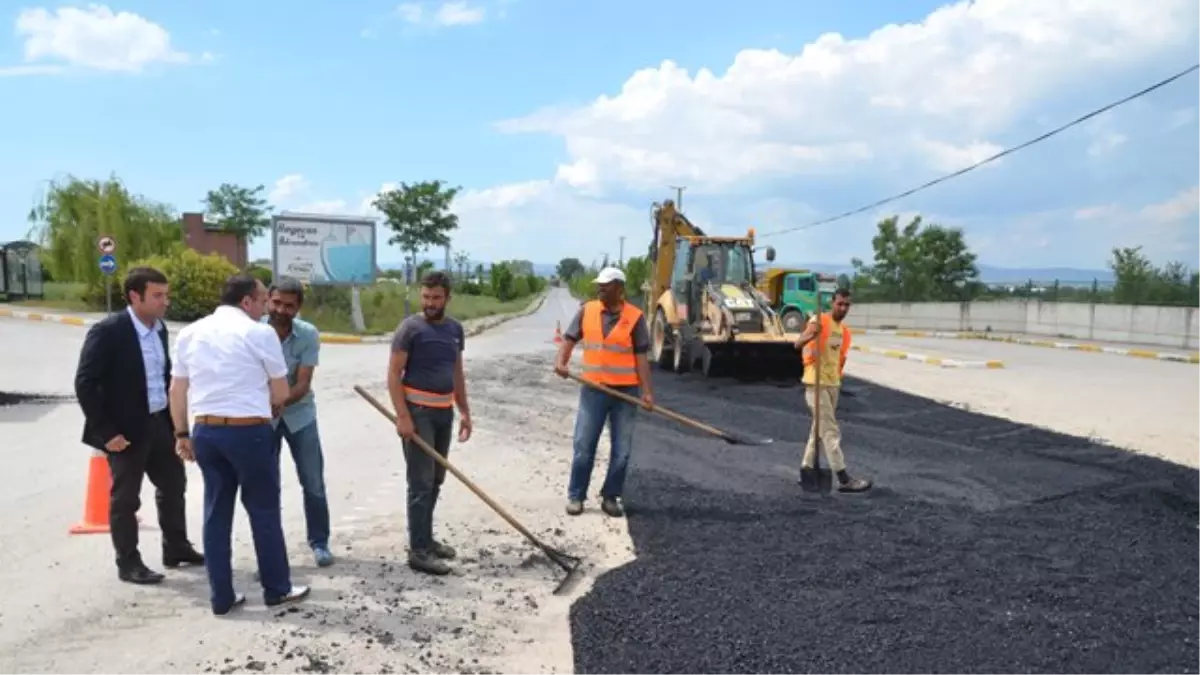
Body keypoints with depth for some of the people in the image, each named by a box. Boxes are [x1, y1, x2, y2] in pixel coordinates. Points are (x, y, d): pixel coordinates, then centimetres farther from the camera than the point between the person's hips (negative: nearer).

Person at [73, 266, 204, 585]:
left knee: (173, 484, 18)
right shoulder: (108, 331, -18)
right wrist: (106, 430, -19)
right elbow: (85, 383, -18)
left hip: (159, 422, 8)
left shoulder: (159, 328, 4)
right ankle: (128, 563, 21)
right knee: (125, 498, 7)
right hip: (126, 429, -8)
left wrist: (172, 419, 10)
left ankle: (176, 548, 34)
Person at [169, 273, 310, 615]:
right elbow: (281, 393, -2)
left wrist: (182, 434, 19)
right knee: (264, 512, 8)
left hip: (205, 431, 5)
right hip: (250, 432, -5)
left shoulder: (190, 333, 8)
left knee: (216, 513, 13)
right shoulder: (259, 333, -8)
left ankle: (222, 597, 19)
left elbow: (177, 391, 10)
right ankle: (277, 589, 20)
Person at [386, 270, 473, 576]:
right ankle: (418, 551, 1)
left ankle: (426, 539, 25)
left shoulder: (455, 329, 10)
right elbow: (393, 374, -12)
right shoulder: (410, 328, -9)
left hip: (444, 412, 7)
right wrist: (402, 416, -19)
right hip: (418, 411, -7)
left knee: (436, 480, 13)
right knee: (421, 482, -6)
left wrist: (464, 411, 14)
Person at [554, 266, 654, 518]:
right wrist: (561, 361, -16)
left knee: (621, 450, 7)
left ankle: (610, 497, 21)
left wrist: (646, 391, -11)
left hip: (626, 391, -1)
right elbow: (569, 339, 4)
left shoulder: (635, 317, -5)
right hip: (593, 389, 1)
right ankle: (575, 496, 17)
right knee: (583, 446, 4)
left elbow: (640, 356, -5)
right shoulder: (586, 311, 1)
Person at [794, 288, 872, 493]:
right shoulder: (818, 321, -12)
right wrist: (810, 335, -45)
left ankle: (807, 468, 25)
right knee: (831, 432, -7)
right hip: (816, 384, -8)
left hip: (833, 384, 8)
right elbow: (797, 345, -24)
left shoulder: (844, 330, 11)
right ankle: (844, 480, -6)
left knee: (819, 429, 14)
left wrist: (837, 382, 17)